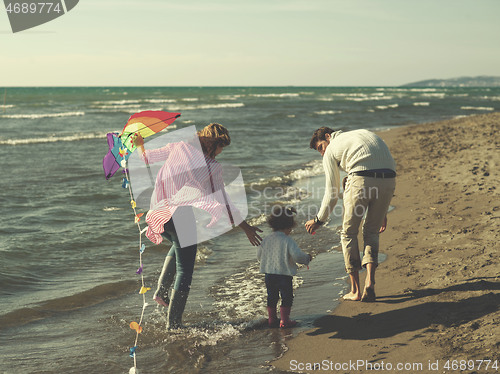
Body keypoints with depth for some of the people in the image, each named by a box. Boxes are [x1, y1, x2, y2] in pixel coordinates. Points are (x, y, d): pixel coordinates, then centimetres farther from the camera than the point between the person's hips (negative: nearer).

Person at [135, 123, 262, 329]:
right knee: (185, 270, 7)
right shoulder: (213, 167, -6)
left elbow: (147, 157, 15)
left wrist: (140, 145, 36)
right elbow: (223, 203, -2)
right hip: (181, 217, -6)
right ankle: (173, 322, 7)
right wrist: (246, 227, 6)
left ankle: (162, 290, 21)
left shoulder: (179, 147, 4)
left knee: (180, 245, 34)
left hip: (158, 212, 6)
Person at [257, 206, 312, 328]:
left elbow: (259, 255, 10)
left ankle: (272, 319, 24)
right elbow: (297, 256, -21)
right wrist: (307, 258, -2)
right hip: (284, 275, -6)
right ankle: (285, 320, 9)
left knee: (272, 297, 17)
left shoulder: (266, 239, 3)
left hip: (269, 274, 6)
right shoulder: (288, 241, -15)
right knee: (287, 297, 7)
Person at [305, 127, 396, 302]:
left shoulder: (331, 150, 17)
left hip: (360, 180, -5)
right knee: (371, 232, 21)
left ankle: (356, 290, 14)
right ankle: (370, 283, 5)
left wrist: (319, 220, 29)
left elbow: (332, 193, 15)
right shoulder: (366, 134, 33)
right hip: (388, 181, 5)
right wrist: (382, 212, 32)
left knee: (349, 233, 14)